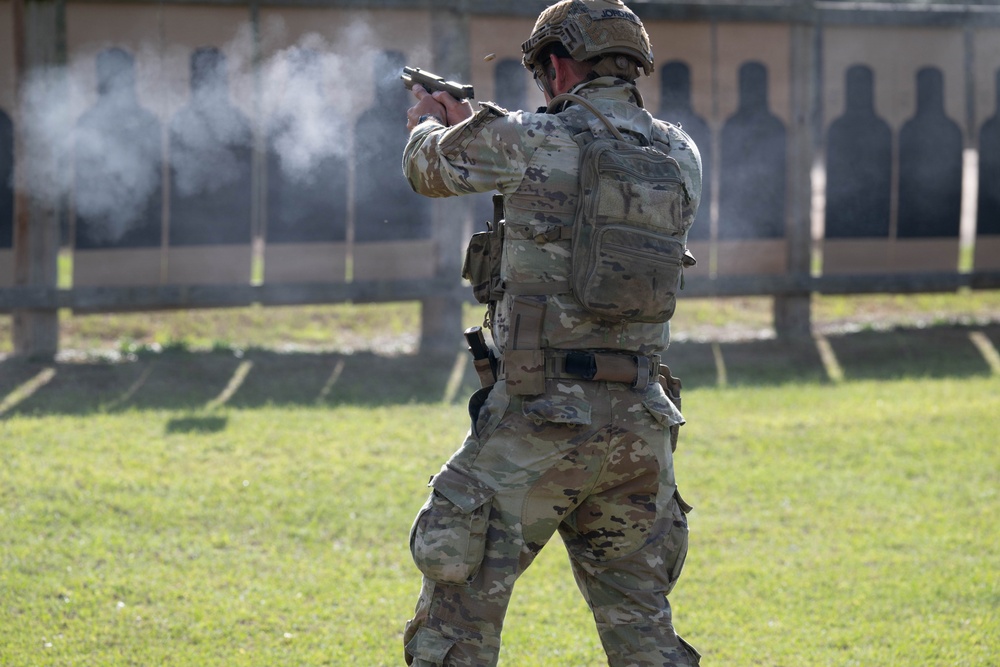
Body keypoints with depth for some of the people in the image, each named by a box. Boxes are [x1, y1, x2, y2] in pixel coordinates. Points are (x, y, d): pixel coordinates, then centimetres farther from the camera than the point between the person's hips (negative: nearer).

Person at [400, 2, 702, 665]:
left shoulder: (529, 143, -8)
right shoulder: (679, 156, 8)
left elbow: (431, 169, 11)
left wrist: (429, 125, 36)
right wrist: (476, 128, 35)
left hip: (538, 420, -5)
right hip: (638, 427, 5)